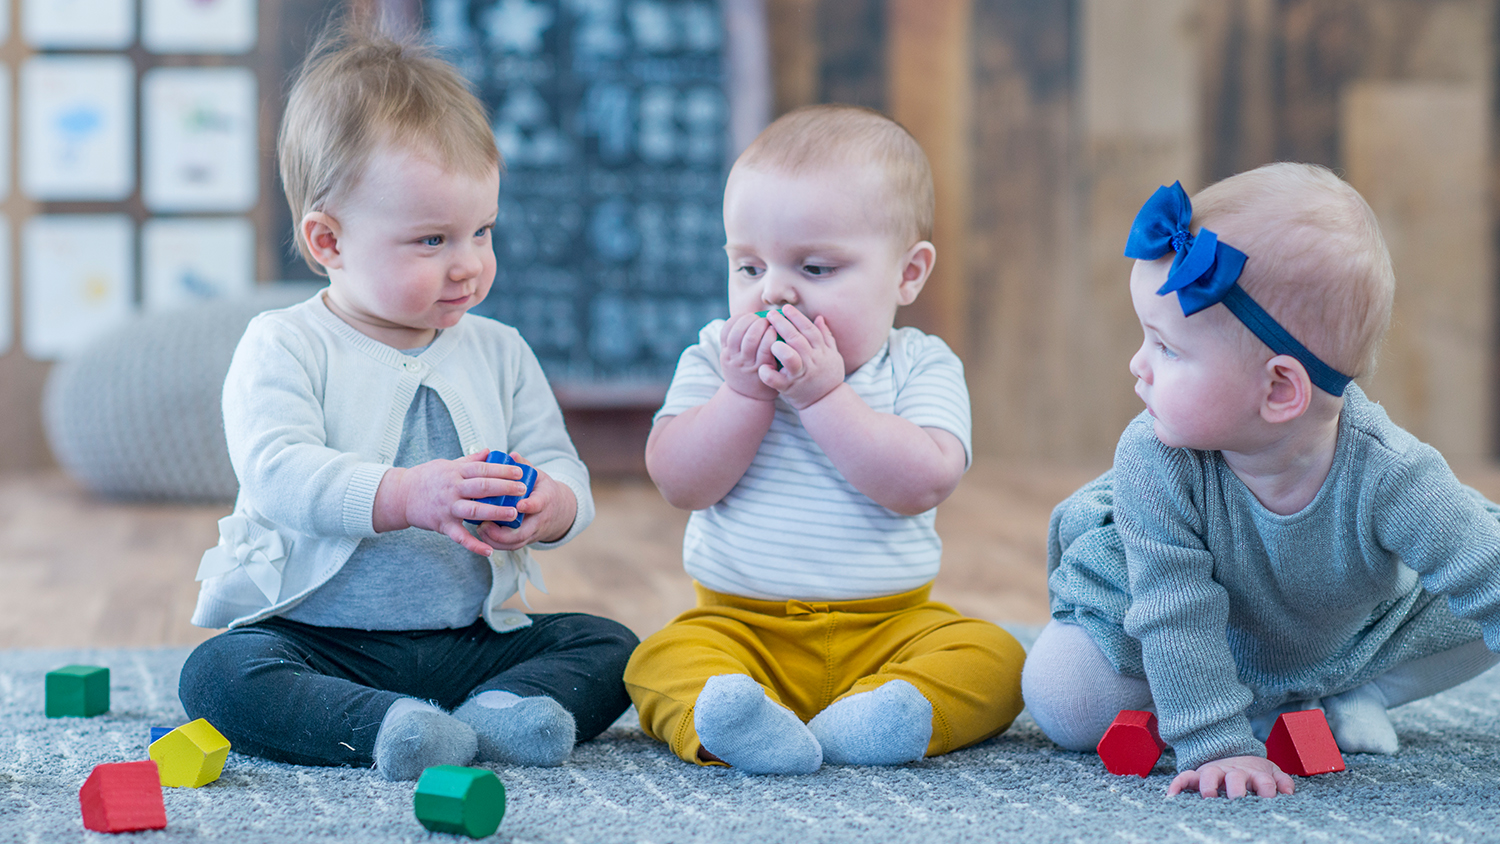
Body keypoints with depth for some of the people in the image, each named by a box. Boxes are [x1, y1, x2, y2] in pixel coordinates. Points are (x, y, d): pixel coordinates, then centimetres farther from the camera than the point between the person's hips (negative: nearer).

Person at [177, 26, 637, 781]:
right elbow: (278, 471, -21)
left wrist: (546, 506, -23)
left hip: (468, 639, 4)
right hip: (316, 640, -4)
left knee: (611, 647, -12)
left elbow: (563, 471, 4)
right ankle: (388, 728, -46)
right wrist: (405, 497, -36)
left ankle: (497, 711, -35)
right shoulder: (283, 348, -5)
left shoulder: (498, 353, 9)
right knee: (219, 674, -31)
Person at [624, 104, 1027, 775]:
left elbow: (921, 484, -19)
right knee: (661, 662, -25)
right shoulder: (715, 357, 4)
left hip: (889, 626, 0)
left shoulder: (920, 367, -2)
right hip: (739, 625, 0)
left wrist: (823, 394, -22)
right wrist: (745, 394, -20)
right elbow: (679, 481, -8)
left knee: (992, 658, -23)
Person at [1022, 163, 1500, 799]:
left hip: (1354, 635, 1)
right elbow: (1177, 616, -32)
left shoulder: (1389, 477, -38)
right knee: (1062, 698, -16)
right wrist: (1217, 745, -38)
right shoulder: (1153, 462, -36)